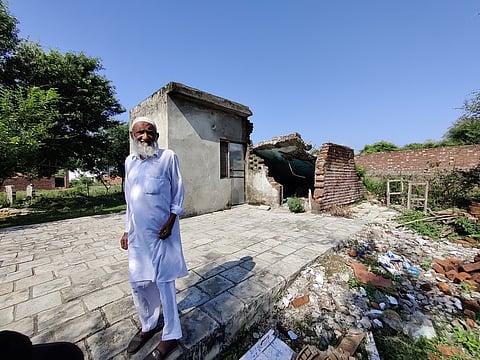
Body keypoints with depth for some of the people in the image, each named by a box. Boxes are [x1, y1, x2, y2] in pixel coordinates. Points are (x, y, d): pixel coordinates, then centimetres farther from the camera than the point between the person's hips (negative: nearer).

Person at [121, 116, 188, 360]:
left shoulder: (168, 157, -6)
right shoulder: (129, 161, 11)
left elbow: (178, 192, -4)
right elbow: (129, 200, 16)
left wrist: (170, 221, -13)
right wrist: (127, 230, 15)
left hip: (161, 232, -5)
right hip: (138, 234, 6)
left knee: (164, 282, 5)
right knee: (138, 282, 16)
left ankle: (171, 335, 26)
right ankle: (148, 325, 41)